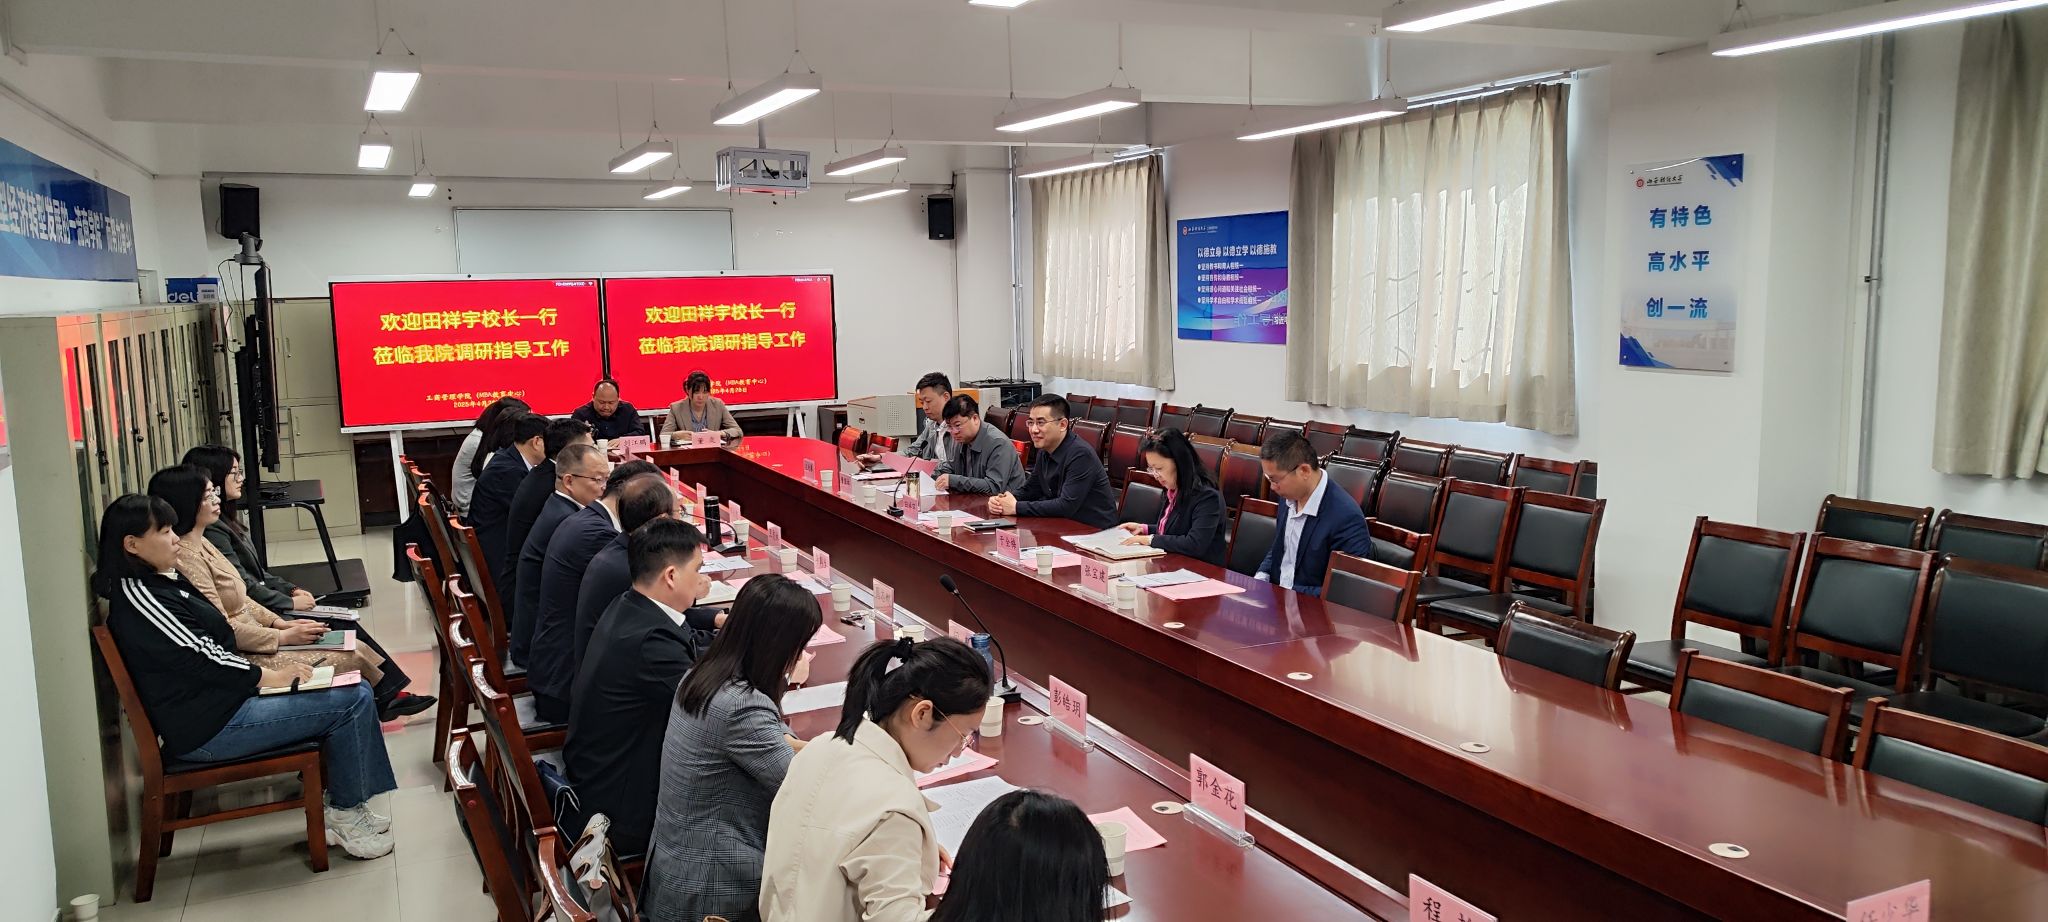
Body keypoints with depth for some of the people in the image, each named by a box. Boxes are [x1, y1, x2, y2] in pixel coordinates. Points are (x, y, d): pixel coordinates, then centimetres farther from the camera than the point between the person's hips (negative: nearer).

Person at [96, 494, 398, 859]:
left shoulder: (163, 580, 14)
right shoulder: (136, 595, -17)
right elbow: (197, 655, -18)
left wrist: (266, 668, 4)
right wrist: (266, 676, -9)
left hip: (220, 697, 10)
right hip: (207, 727, -10)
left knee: (354, 693, 4)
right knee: (352, 702, -14)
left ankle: (345, 808, 8)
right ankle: (345, 814, 0)